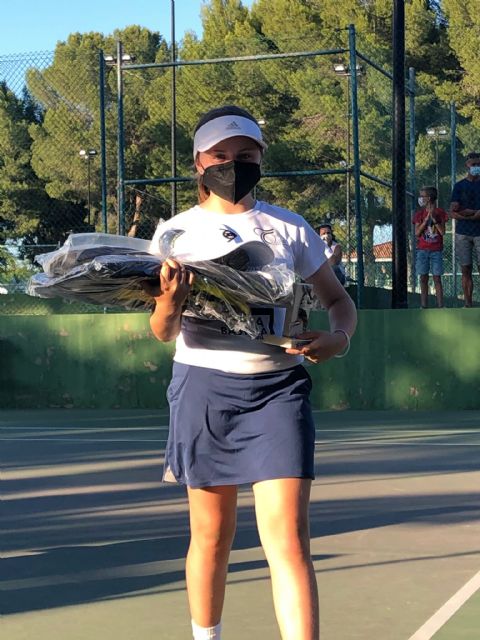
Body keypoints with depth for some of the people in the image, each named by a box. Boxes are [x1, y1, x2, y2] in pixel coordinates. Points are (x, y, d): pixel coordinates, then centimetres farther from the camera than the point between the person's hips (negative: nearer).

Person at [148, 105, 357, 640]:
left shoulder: (290, 229, 7)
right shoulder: (176, 232, 5)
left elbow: (338, 300, 16)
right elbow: (164, 332, -1)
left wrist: (338, 336, -7)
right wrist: (170, 301, -25)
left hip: (279, 388, 0)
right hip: (204, 386, 0)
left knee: (288, 539, -10)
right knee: (211, 534, 9)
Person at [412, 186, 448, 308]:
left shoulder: (440, 213, 1)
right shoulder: (419, 214, 4)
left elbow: (442, 232, -5)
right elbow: (417, 233, -5)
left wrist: (434, 219, -13)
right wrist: (427, 219, -13)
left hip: (436, 251, -2)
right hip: (422, 250, 2)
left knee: (437, 278, -2)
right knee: (423, 278, 2)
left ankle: (440, 306, -1)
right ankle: (424, 306, 6)